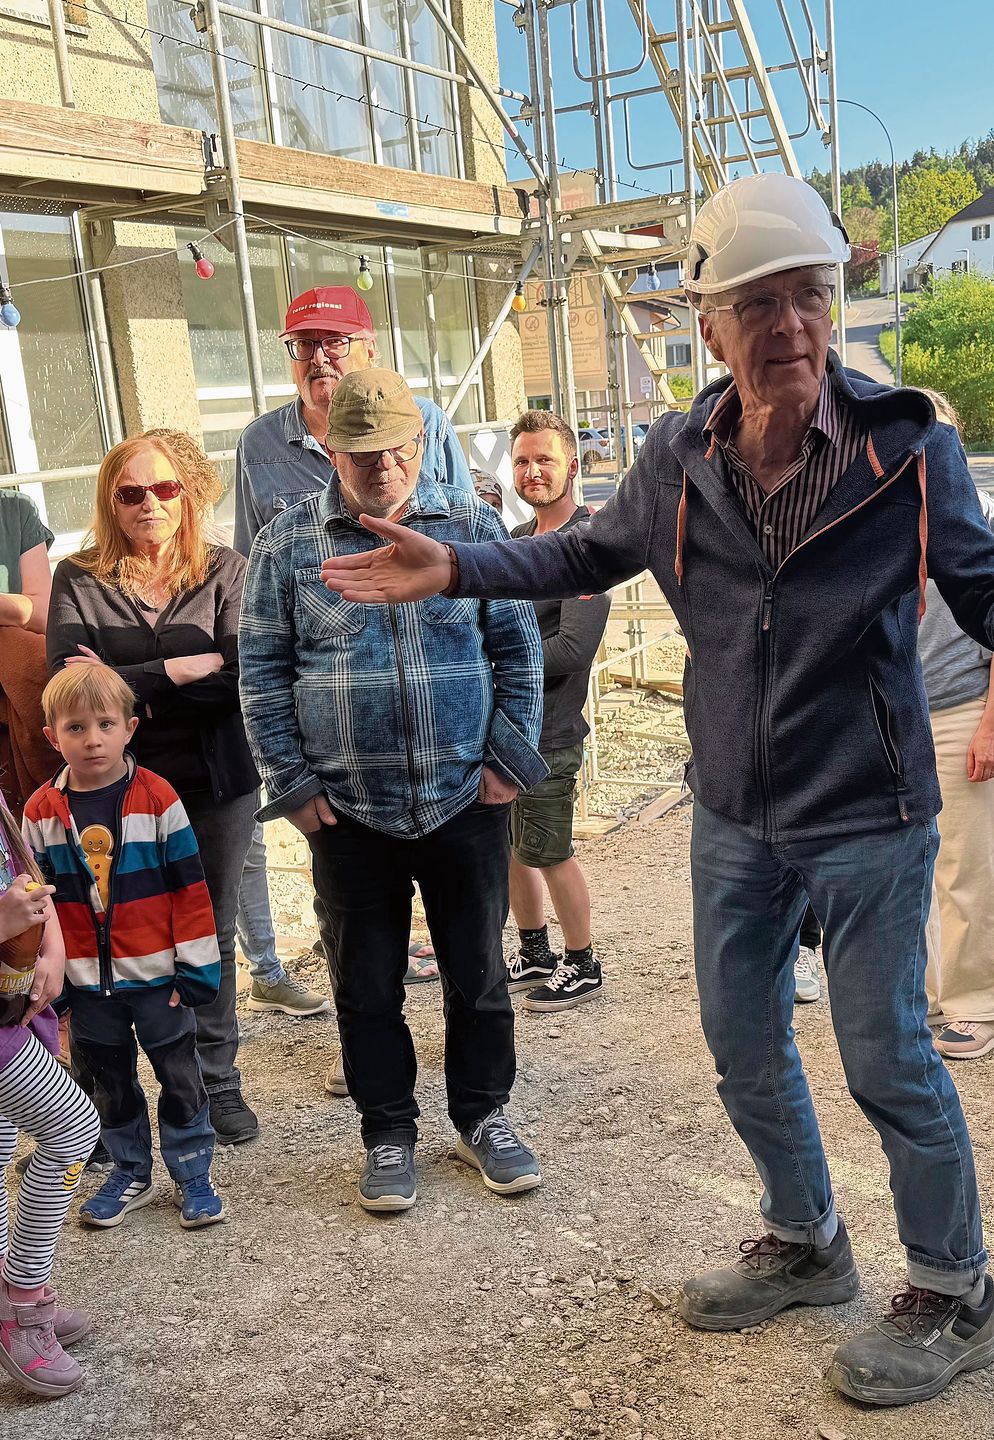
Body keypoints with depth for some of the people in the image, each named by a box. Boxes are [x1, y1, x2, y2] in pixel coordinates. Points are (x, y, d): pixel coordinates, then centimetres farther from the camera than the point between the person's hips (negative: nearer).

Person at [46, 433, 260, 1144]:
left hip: (216, 784, 1)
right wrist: (178, 671, -17)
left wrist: (124, 683, -15)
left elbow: (243, 680, -13)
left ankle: (218, 1081, 28)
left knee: (211, 934, 13)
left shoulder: (225, 570, -1)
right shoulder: (78, 578, -1)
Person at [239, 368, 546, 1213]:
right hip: (349, 812, 0)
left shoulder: (473, 528, 1)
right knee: (366, 984, 11)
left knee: (477, 970, 12)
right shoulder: (288, 544, 0)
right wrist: (293, 784, -3)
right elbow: (263, 672, 1)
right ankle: (388, 1134, 29)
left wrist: (510, 760, -2)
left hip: (466, 802, 1)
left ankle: (483, 1116, 32)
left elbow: (517, 651, 4)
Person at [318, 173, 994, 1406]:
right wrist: (454, 569, 4)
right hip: (733, 814, 5)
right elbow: (590, 553, 11)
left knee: (887, 1060, 6)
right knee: (742, 1042, 17)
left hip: (867, 818, -4)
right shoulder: (679, 457, -4)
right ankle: (806, 1244, 43)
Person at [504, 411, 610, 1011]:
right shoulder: (519, 538, 12)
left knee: (549, 854, 4)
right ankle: (535, 955, 36)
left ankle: (583, 966, 23)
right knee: (512, 848, 17)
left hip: (548, 730, -8)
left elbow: (572, 650, -21)